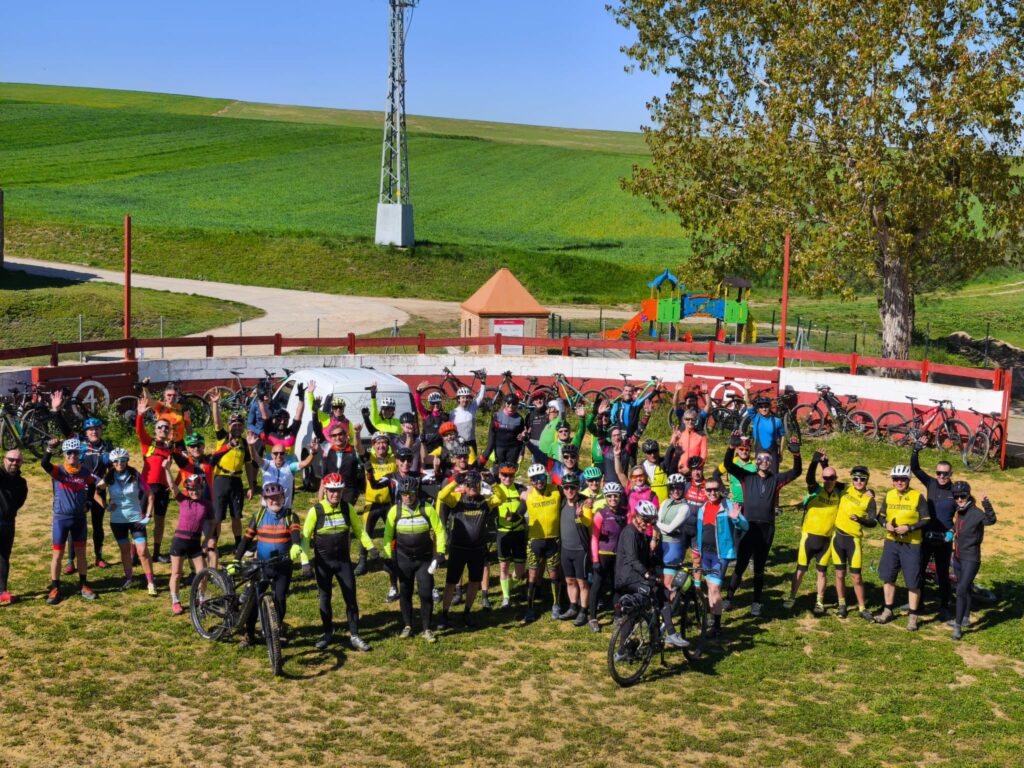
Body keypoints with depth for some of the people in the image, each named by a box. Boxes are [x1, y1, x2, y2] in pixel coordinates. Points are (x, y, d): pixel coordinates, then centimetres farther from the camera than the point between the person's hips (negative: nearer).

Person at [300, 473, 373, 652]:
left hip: (343, 560, 1)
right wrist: (305, 562, -14)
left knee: (351, 597, 0)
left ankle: (354, 636, 7)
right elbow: (305, 537, -8)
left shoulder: (347, 508, -4)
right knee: (325, 598, 9)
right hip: (323, 562, -1)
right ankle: (328, 633, 24)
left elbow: (359, 529, 7)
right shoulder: (316, 510, -11)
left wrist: (371, 548, -2)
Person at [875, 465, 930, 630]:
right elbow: (881, 515, 13)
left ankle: (913, 617, 10)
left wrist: (909, 528, -21)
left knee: (913, 582, -1)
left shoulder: (917, 497, -9)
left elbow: (926, 521, -9)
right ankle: (888, 611, 26)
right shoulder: (889, 495, 4)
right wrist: (886, 524, -8)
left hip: (911, 544, -5)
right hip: (891, 542, 5)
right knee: (888, 577, 11)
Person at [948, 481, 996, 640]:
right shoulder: (959, 512, 6)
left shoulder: (976, 513, -17)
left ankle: (958, 627, -11)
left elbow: (991, 520, -37)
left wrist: (987, 505, -49)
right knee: (964, 589, 21)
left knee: (961, 590, -15)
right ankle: (965, 618, 35)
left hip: (971, 559, -8)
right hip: (957, 557, 8)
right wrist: (952, 533, 9)